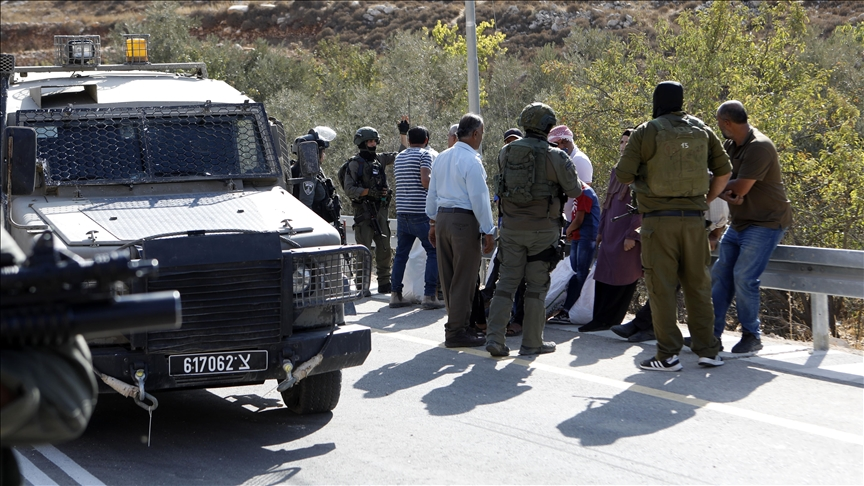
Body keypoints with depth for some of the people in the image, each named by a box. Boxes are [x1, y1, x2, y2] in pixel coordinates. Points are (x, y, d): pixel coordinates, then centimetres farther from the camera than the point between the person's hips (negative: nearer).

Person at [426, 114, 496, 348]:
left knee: (448, 276, 13)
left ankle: (455, 325, 22)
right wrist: (488, 231, -11)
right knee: (463, 279, -2)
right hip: (464, 221, -8)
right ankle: (457, 332, 0)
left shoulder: (442, 158, 11)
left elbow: (432, 193, 18)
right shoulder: (471, 160, -14)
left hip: (442, 217, 8)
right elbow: (479, 199, -15)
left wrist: (433, 223, 25)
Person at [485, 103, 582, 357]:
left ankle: (495, 337, 0)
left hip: (511, 228, 3)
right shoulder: (555, 157, -11)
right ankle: (532, 342, 10)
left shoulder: (505, 153, 2)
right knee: (537, 286, 5)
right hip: (542, 230, -3)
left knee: (507, 281, 8)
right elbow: (574, 190, -2)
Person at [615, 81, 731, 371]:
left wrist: (639, 177, 14)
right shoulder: (702, 131, 9)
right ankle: (707, 350, 13)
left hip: (658, 218, -4)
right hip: (693, 218, 4)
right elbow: (724, 171, 11)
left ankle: (668, 355, -1)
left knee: (661, 286, 0)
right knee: (697, 284, 11)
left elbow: (623, 175, -7)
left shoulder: (645, 133, -4)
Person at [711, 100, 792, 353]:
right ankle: (712, 332, 10)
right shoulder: (730, 145, 8)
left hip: (766, 223, -9)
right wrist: (726, 195, -18)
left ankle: (751, 336, -2)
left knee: (744, 277, -15)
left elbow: (741, 187, -24)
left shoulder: (759, 147, -20)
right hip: (740, 223, 9)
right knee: (720, 273, 5)